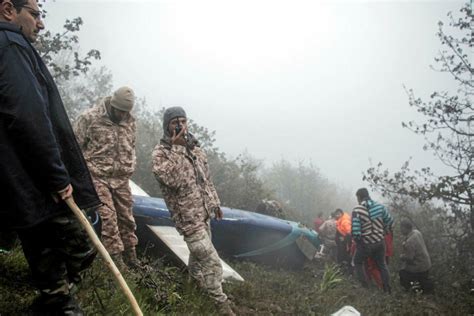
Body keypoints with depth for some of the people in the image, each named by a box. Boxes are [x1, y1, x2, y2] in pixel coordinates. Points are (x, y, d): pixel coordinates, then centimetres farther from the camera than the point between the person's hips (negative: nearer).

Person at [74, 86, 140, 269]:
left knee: (126, 217, 9)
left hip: (121, 179, 5)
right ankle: (116, 257, -3)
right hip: (98, 177, -5)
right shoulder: (90, 118, -9)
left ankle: (130, 255, 21)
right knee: (108, 217, -10)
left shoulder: (130, 121, 7)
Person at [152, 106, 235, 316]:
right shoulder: (160, 153, -14)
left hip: (203, 212, 7)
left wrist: (214, 202, 18)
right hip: (187, 216, -7)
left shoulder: (194, 147, 8)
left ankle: (196, 279, 50)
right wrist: (177, 148, -29)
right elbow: (173, 180, -31)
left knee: (199, 251, 25)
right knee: (211, 260, -6)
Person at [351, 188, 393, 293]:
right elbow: (390, 221, 4)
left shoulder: (357, 210, -19)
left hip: (365, 244, -4)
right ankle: (387, 289, 29)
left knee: (358, 262, 21)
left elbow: (355, 230, -21)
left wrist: (357, 241, -3)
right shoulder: (380, 206, -4)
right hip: (380, 242, 4)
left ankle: (365, 286, 17)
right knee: (382, 264, 23)